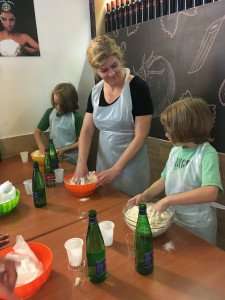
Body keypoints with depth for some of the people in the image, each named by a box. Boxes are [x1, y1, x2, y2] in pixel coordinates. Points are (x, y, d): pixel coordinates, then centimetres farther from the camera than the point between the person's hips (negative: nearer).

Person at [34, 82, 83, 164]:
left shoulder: (76, 117, -11)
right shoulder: (50, 113, 0)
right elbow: (37, 132, 7)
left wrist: (64, 150, -18)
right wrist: (42, 148, -9)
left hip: (70, 159, -3)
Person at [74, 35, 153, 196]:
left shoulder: (138, 87, -15)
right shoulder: (96, 91, 1)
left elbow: (141, 136, -17)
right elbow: (87, 130, 3)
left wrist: (116, 169, -17)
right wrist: (81, 163, -9)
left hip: (131, 165, -5)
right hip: (104, 162, 5)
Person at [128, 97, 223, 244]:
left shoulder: (207, 154, -23)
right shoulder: (175, 150, -5)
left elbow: (210, 193, -36)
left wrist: (168, 200, -35)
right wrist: (145, 195, -7)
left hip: (198, 227, -5)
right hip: (173, 219, 5)